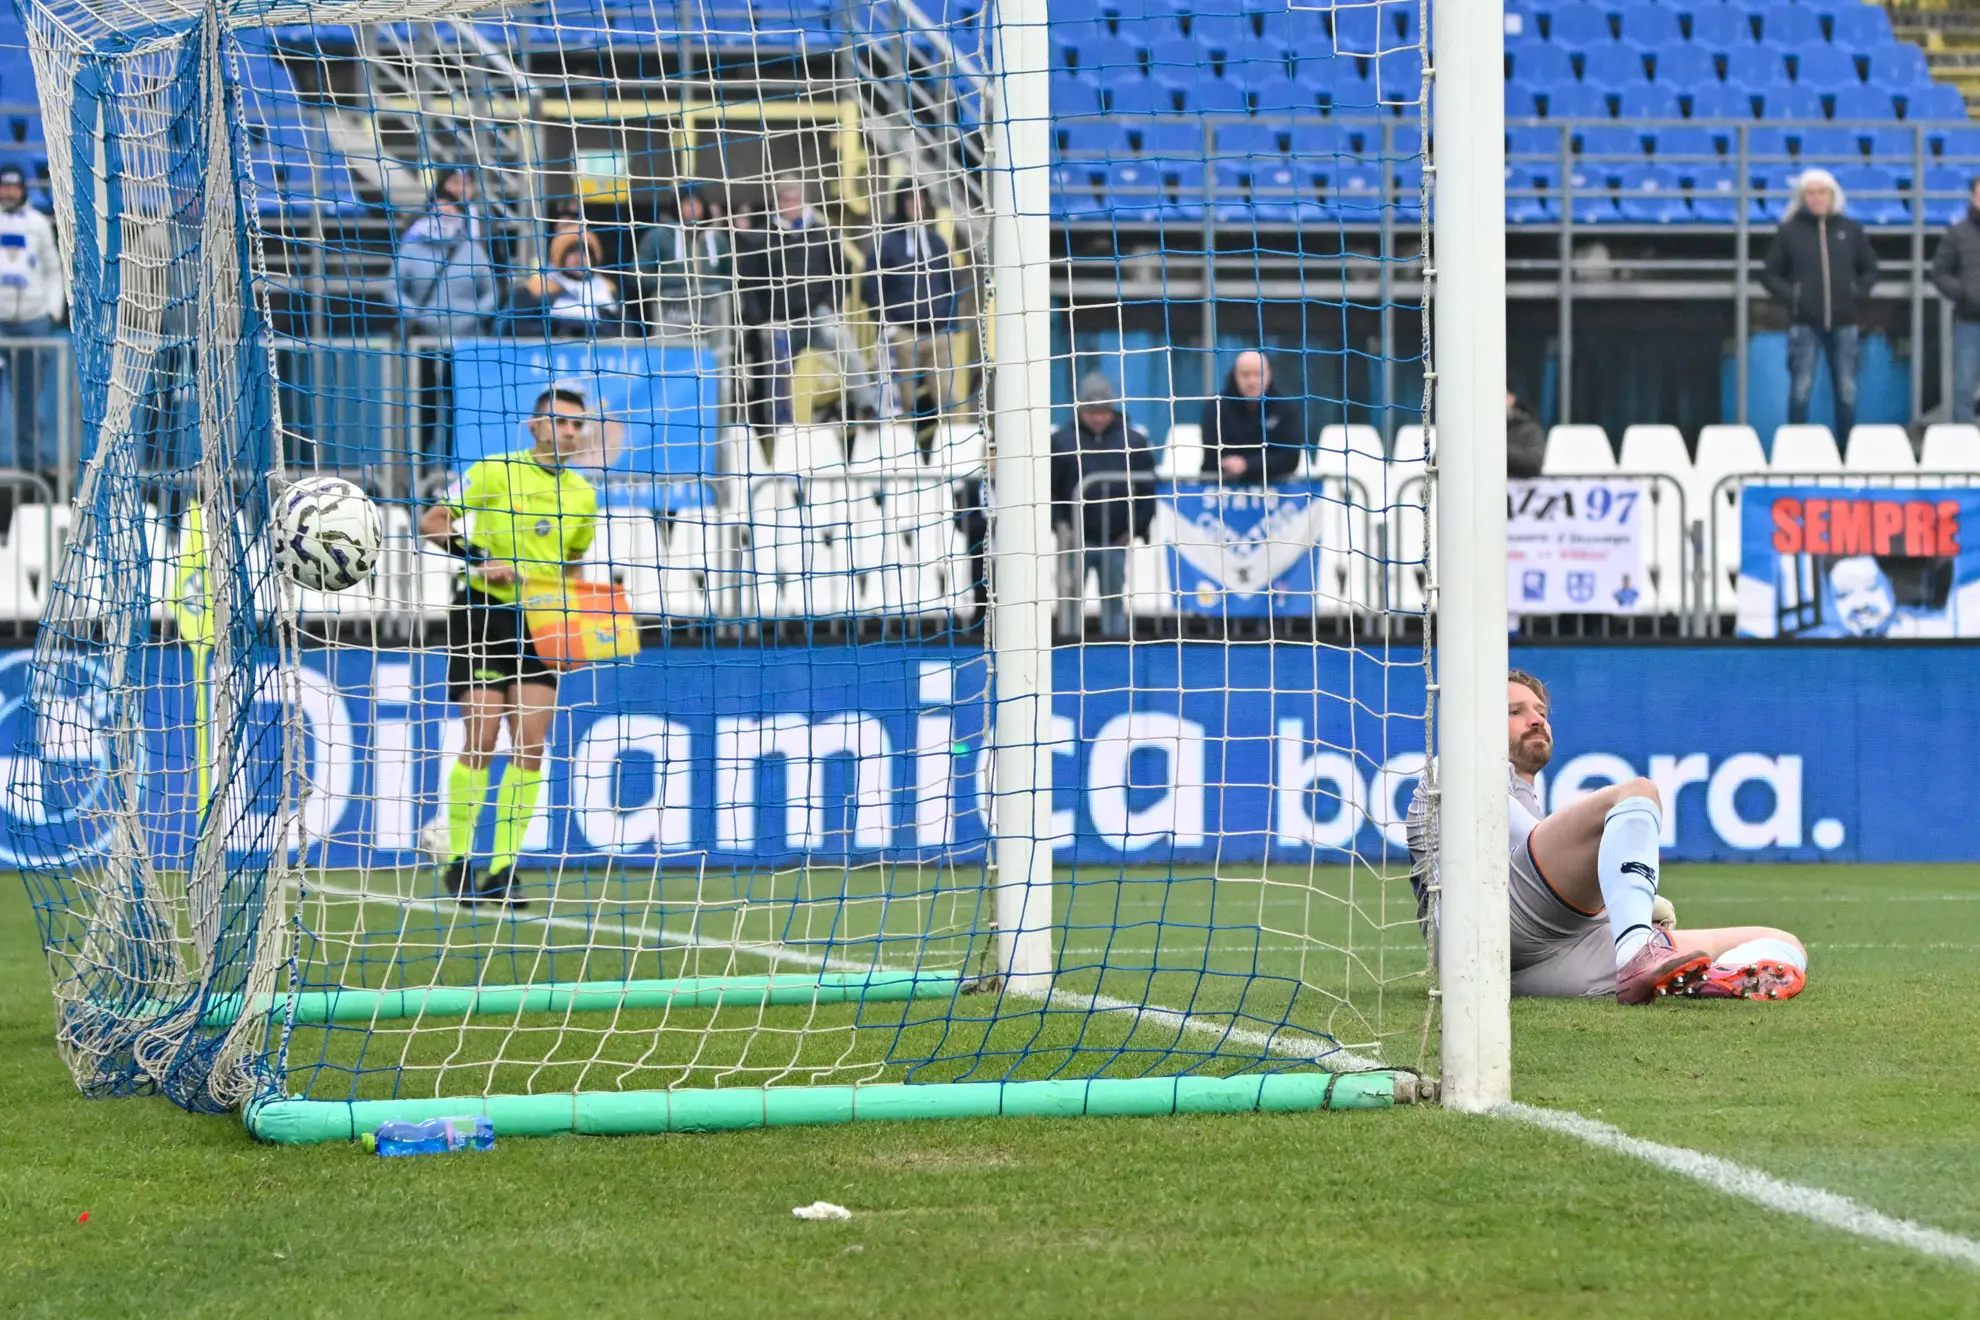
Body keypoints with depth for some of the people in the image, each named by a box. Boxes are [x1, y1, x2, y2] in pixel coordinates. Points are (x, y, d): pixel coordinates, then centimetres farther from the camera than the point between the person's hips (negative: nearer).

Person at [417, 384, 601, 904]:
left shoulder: (583, 495, 10)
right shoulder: (496, 472, -5)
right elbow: (432, 522, -3)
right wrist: (481, 562, -16)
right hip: (484, 613, -4)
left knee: (531, 744, -5)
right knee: (482, 736, -9)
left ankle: (505, 868, 0)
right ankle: (455, 855, 5)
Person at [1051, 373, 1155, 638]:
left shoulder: (1133, 441, 3)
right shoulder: (1062, 441, -2)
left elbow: (1147, 489, 6)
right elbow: (1048, 489, 0)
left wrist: (1136, 527, -1)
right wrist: (1058, 522, -10)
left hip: (1116, 540, 1)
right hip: (1076, 539, -1)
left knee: (1114, 602, 10)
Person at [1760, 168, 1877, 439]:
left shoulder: (1850, 230, 7)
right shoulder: (1789, 231, 1)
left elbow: (1870, 269, 18)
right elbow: (1770, 274, 7)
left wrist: (1858, 292, 1)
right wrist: (1789, 295, -8)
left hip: (1843, 323, 2)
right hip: (1805, 323, -2)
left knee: (1847, 391, 5)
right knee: (1801, 390, -3)